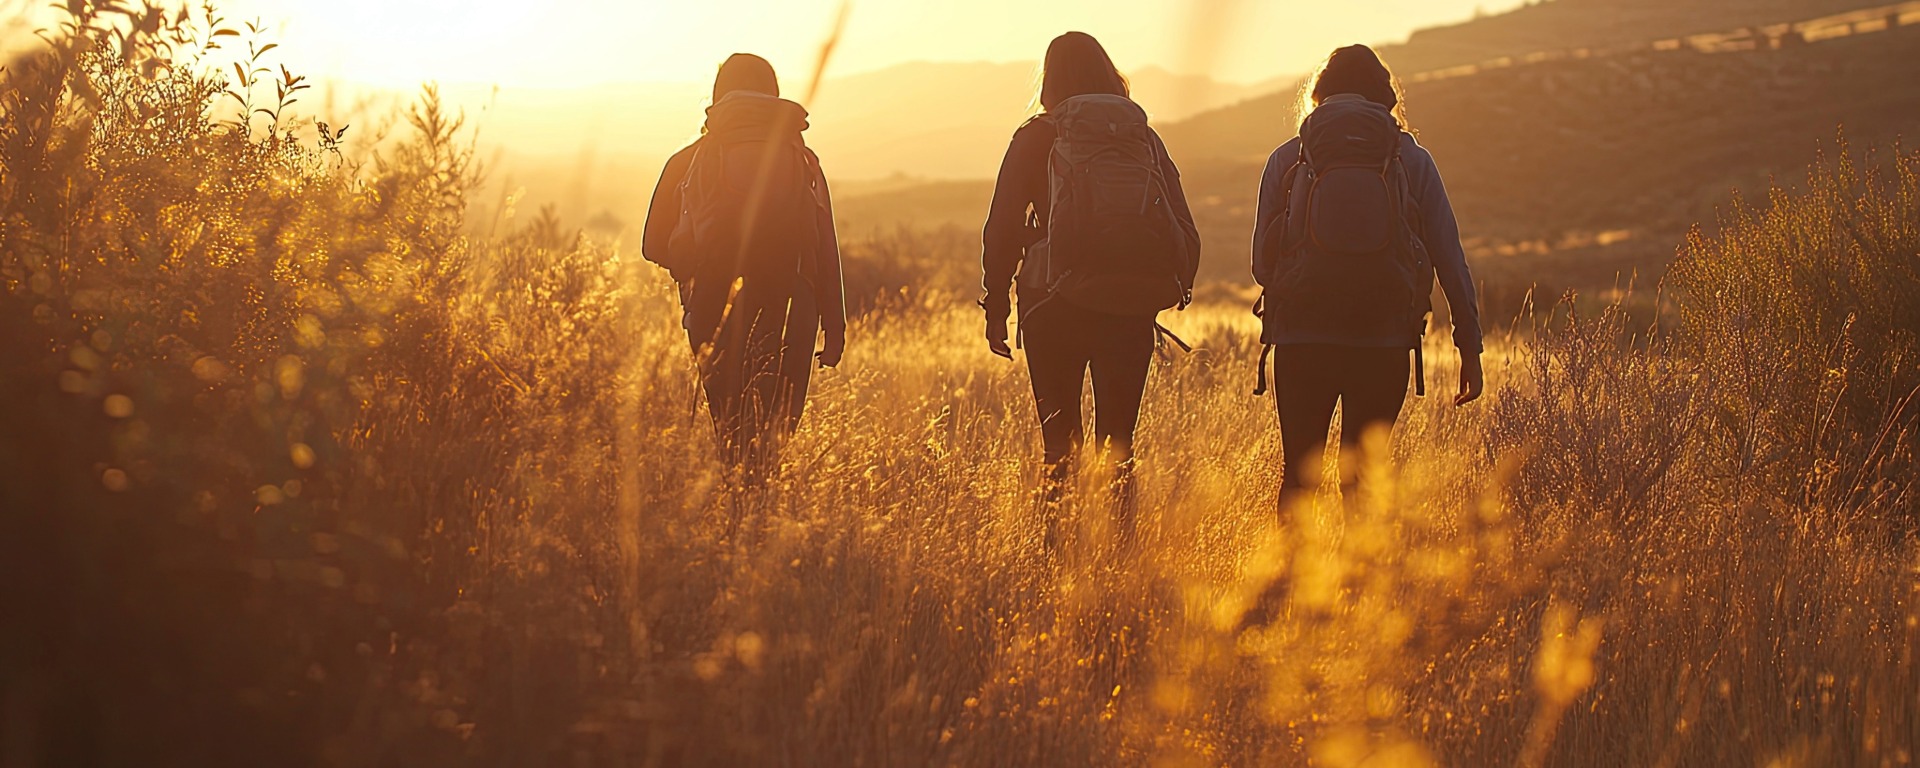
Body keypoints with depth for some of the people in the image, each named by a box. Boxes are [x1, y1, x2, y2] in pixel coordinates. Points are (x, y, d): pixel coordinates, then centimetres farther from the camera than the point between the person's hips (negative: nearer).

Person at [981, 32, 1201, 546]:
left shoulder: (1037, 138, 3)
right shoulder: (1146, 141, 11)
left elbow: (1003, 228, -1)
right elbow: (1187, 236, 9)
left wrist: (996, 308, 3)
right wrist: (1176, 291, 19)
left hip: (1057, 307, -2)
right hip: (1132, 310, 2)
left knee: (1061, 444, 4)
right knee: (1117, 445, 7)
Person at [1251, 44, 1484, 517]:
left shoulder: (1287, 159, 6)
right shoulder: (1413, 160, 6)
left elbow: (1260, 262, 3)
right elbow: (1450, 260, 2)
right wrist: (1470, 346, 6)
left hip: (1300, 337, 0)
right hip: (1385, 338, 0)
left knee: (1298, 476, 7)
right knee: (1361, 478, 8)